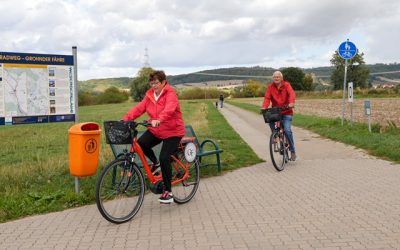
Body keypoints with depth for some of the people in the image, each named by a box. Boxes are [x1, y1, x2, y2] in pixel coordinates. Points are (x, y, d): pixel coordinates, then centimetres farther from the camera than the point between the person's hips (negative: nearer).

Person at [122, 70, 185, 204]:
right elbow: (139, 108, -6)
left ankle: (168, 192, -2)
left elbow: (169, 109, -37)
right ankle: (155, 162, 12)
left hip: (172, 131, -6)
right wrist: (126, 119, -20)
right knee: (140, 144, -19)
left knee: (164, 158, -17)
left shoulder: (170, 94, -17)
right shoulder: (150, 95, 3)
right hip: (155, 130, 6)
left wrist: (159, 120, -55)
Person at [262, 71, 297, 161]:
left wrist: (291, 102, -41)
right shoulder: (270, 87, 1)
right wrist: (264, 107, -28)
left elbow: (292, 94, -21)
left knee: (287, 130, -16)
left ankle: (292, 151, 1)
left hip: (286, 112, -3)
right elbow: (267, 98, -10)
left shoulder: (286, 85, -5)